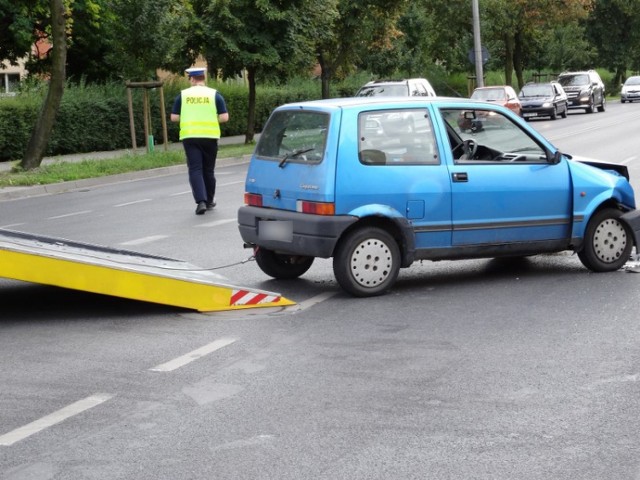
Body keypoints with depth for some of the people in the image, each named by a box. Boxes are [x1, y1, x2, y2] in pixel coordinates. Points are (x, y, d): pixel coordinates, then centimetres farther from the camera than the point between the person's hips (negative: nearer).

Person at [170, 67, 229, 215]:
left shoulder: (183, 95, 2)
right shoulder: (214, 94, 1)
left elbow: (174, 117, 2)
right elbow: (224, 117, -4)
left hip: (190, 136, -1)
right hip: (210, 136, 1)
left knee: (195, 169, -2)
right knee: (208, 170, 13)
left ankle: (201, 201, -19)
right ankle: (209, 201, 24)